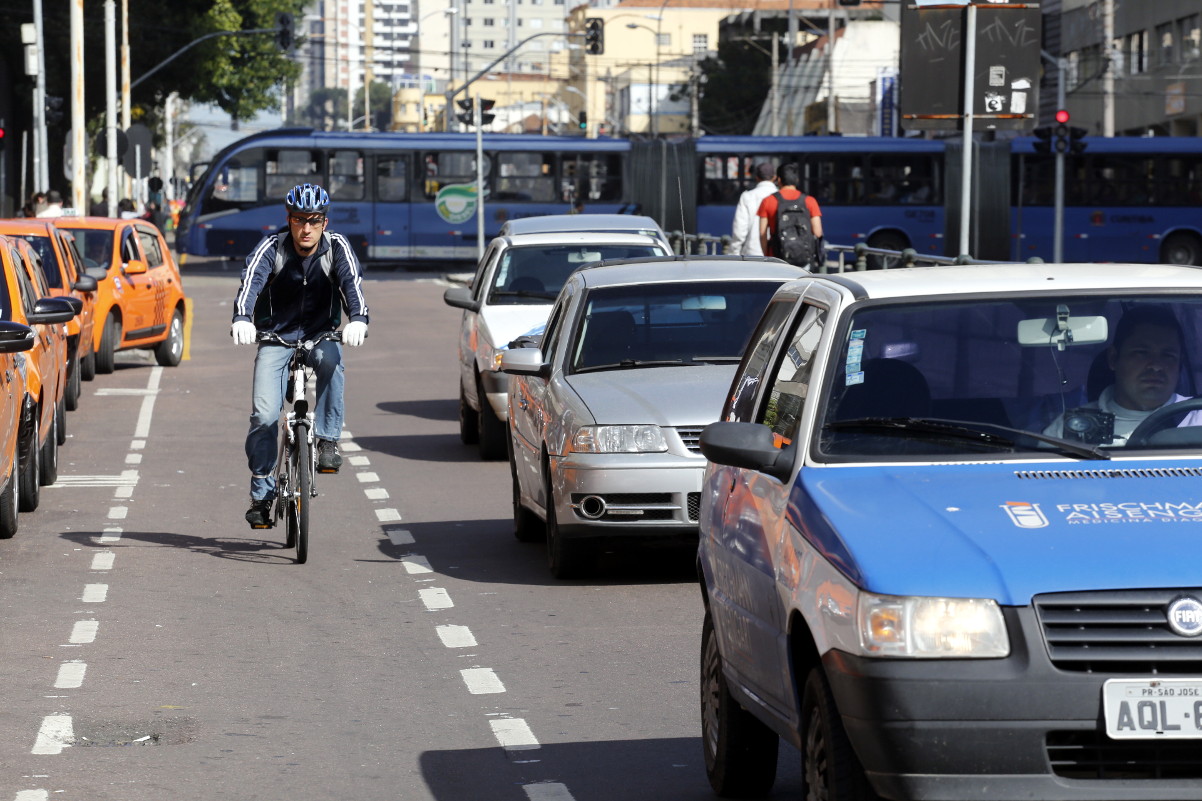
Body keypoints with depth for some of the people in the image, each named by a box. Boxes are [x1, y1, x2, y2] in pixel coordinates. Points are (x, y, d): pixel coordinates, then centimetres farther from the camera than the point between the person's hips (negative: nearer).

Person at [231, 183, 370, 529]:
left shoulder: (337, 247, -11)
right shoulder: (272, 248, -12)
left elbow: (352, 283, -26)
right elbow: (250, 282, -28)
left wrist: (358, 319, -47)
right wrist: (242, 319, -49)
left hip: (320, 334, 0)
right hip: (276, 338, 0)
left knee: (329, 359, -36)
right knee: (264, 415, -13)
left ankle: (328, 441, -25)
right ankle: (262, 494, 1)